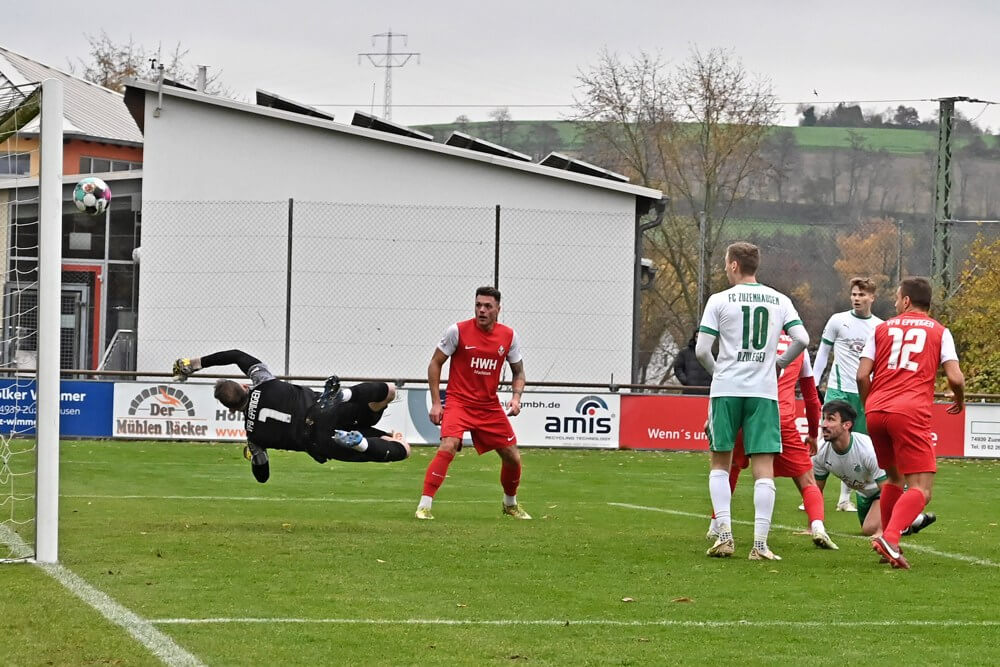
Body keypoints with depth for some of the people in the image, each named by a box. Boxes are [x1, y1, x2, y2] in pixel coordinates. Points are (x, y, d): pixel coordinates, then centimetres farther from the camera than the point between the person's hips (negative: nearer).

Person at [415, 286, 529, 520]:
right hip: (459, 402, -4)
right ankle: (424, 505, -23)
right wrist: (436, 402, -7)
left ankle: (510, 504, 33)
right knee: (448, 447, -26)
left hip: (490, 406, 4)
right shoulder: (458, 331, -9)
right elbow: (435, 364, -1)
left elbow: (518, 372, 13)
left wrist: (516, 397, -6)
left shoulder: (509, 336, 1)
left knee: (513, 457, 5)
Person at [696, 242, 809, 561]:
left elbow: (701, 350, -5)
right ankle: (760, 543, -8)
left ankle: (724, 534, 1)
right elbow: (802, 339, -1)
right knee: (764, 468, 0)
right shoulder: (780, 301, 6)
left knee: (721, 463, 12)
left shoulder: (719, 300, -1)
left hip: (726, 390, -1)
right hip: (764, 391, 1)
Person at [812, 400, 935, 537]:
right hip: (865, 493, 7)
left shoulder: (869, 450, -39)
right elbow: (816, 492, -8)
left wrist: (881, 530, -40)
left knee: (870, 529, -25)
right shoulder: (821, 452, -23)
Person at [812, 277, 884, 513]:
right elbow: (822, 353, 7)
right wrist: (812, 385, 0)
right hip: (839, 390, -3)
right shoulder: (838, 320, 1)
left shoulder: (880, 327, 8)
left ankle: (845, 498, 14)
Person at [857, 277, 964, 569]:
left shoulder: (883, 328, 16)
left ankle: (887, 540, 21)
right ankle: (890, 537, -29)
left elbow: (862, 375, 9)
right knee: (921, 490, -6)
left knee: (894, 478, 25)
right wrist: (960, 402, 22)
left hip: (876, 411, 4)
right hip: (910, 413, -4)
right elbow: (955, 377, 1)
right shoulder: (939, 331, 12)